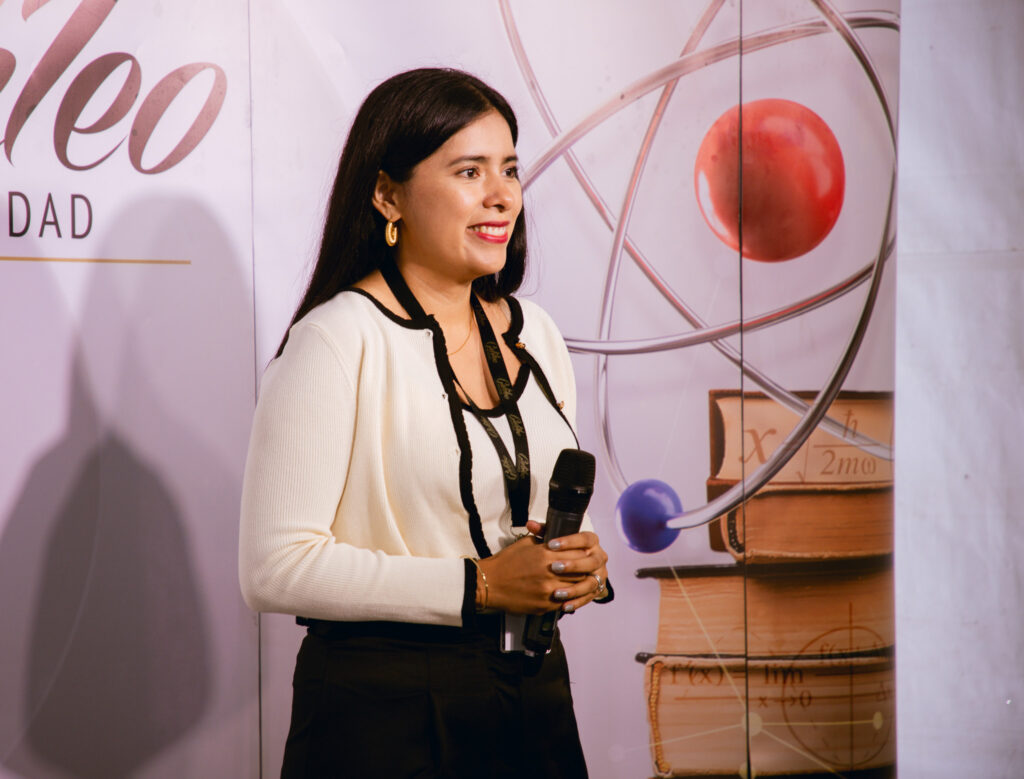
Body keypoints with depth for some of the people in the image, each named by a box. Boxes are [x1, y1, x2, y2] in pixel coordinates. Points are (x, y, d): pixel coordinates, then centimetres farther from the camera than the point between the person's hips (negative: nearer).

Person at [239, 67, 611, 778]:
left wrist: (585, 564, -5)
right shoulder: (336, 340, -13)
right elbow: (275, 568, -19)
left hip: (535, 693, 6)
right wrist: (477, 585, -21)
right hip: (383, 716, -6)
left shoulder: (533, 333, 9)